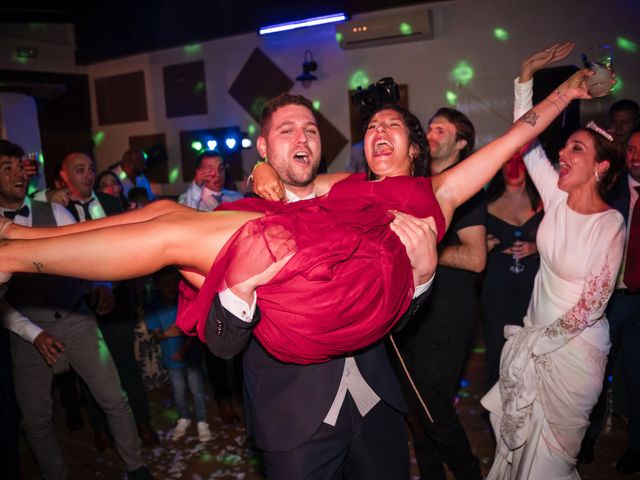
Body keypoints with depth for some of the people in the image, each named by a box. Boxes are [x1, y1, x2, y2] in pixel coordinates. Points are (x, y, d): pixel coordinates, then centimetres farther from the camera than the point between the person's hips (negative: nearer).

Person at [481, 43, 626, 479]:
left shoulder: (611, 224, -18)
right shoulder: (557, 197, -6)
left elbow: (594, 301, -16)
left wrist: (544, 339, -9)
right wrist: (527, 74, -14)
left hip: (575, 345, -5)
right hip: (536, 334, 5)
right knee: (522, 431, 17)